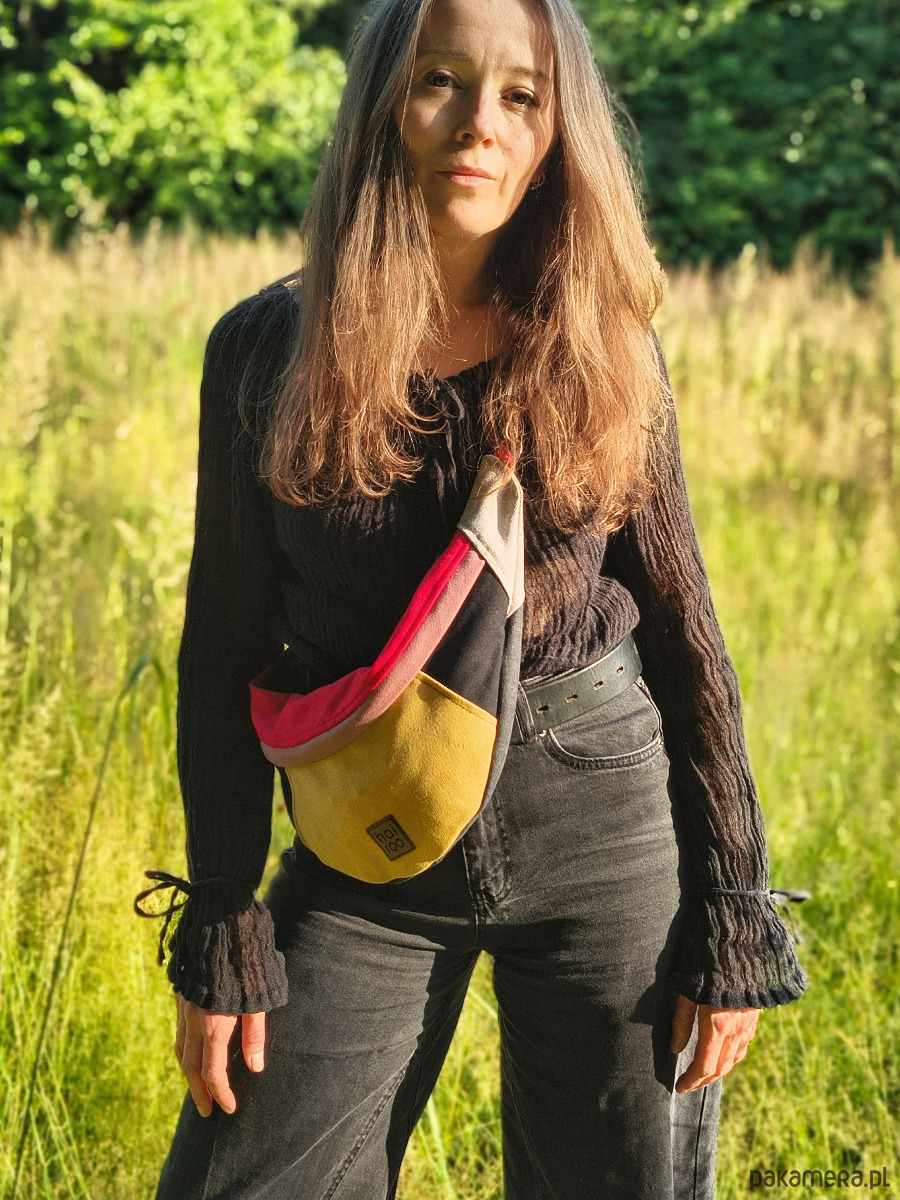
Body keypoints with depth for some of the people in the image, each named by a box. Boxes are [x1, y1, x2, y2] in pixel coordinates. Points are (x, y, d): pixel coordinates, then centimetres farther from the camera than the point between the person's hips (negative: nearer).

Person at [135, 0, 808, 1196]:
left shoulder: (606, 350, -2)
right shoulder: (264, 348, -3)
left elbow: (682, 625, 2)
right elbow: (225, 649, 0)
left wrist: (734, 923, -1)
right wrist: (220, 937, -3)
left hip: (605, 827, 0)